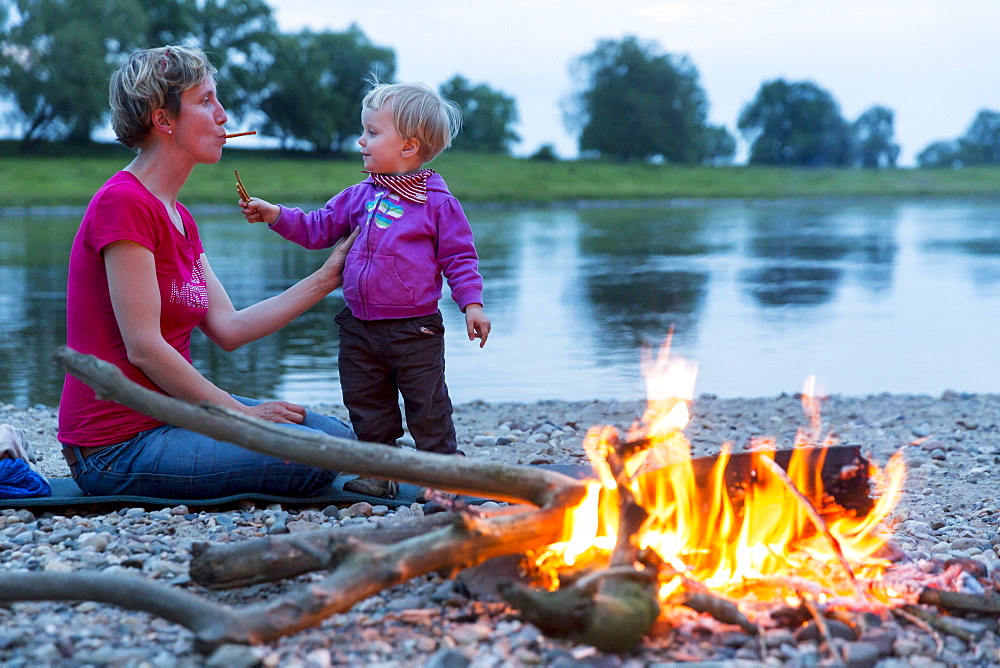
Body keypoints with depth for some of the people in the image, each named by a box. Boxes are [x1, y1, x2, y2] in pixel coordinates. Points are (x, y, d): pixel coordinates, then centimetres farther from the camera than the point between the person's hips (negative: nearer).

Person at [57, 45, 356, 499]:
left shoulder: (179, 219, 14)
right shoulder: (124, 203, -16)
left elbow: (228, 329, 9)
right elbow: (143, 346, -20)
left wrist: (325, 278, 9)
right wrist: (243, 413, -13)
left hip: (170, 409, 10)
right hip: (118, 447, -10)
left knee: (337, 435, 4)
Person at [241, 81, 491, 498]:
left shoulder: (438, 203, -7)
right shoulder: (360, 196, 9)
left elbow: (459, 257, -5)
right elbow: (317, 229, 15)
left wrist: (472, 304, -15)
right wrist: (275, 215, 2)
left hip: (414, 331, -6)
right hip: (359, 330, 6)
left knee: (428, 411, 0)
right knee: (367, 410, 12)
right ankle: (378, 474, 24)